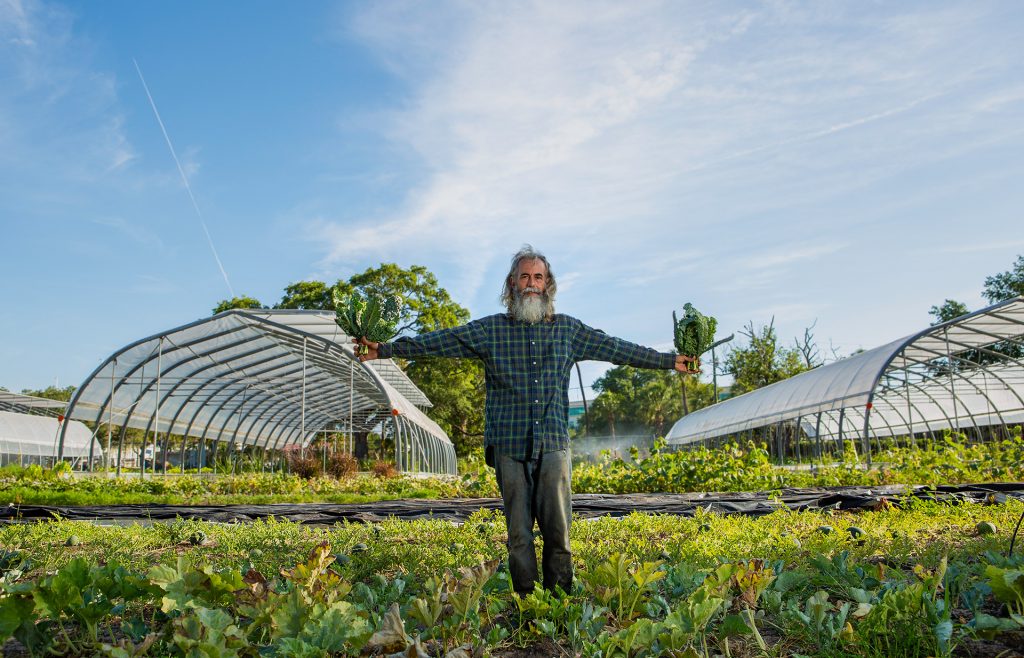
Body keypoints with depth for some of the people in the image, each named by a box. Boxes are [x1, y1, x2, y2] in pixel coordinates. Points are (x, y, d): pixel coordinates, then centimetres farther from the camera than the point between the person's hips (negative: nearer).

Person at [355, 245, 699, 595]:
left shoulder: (568, 329, 10)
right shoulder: (490, 329, 5)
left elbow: (617, 348, 14)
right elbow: (439, 341, 4)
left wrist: (669, 361, 13)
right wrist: (386, 349, -1)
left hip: (553, 444, 1)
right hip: (510, 445, -1)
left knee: (558, 529, -1)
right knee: (518, 531, 4)